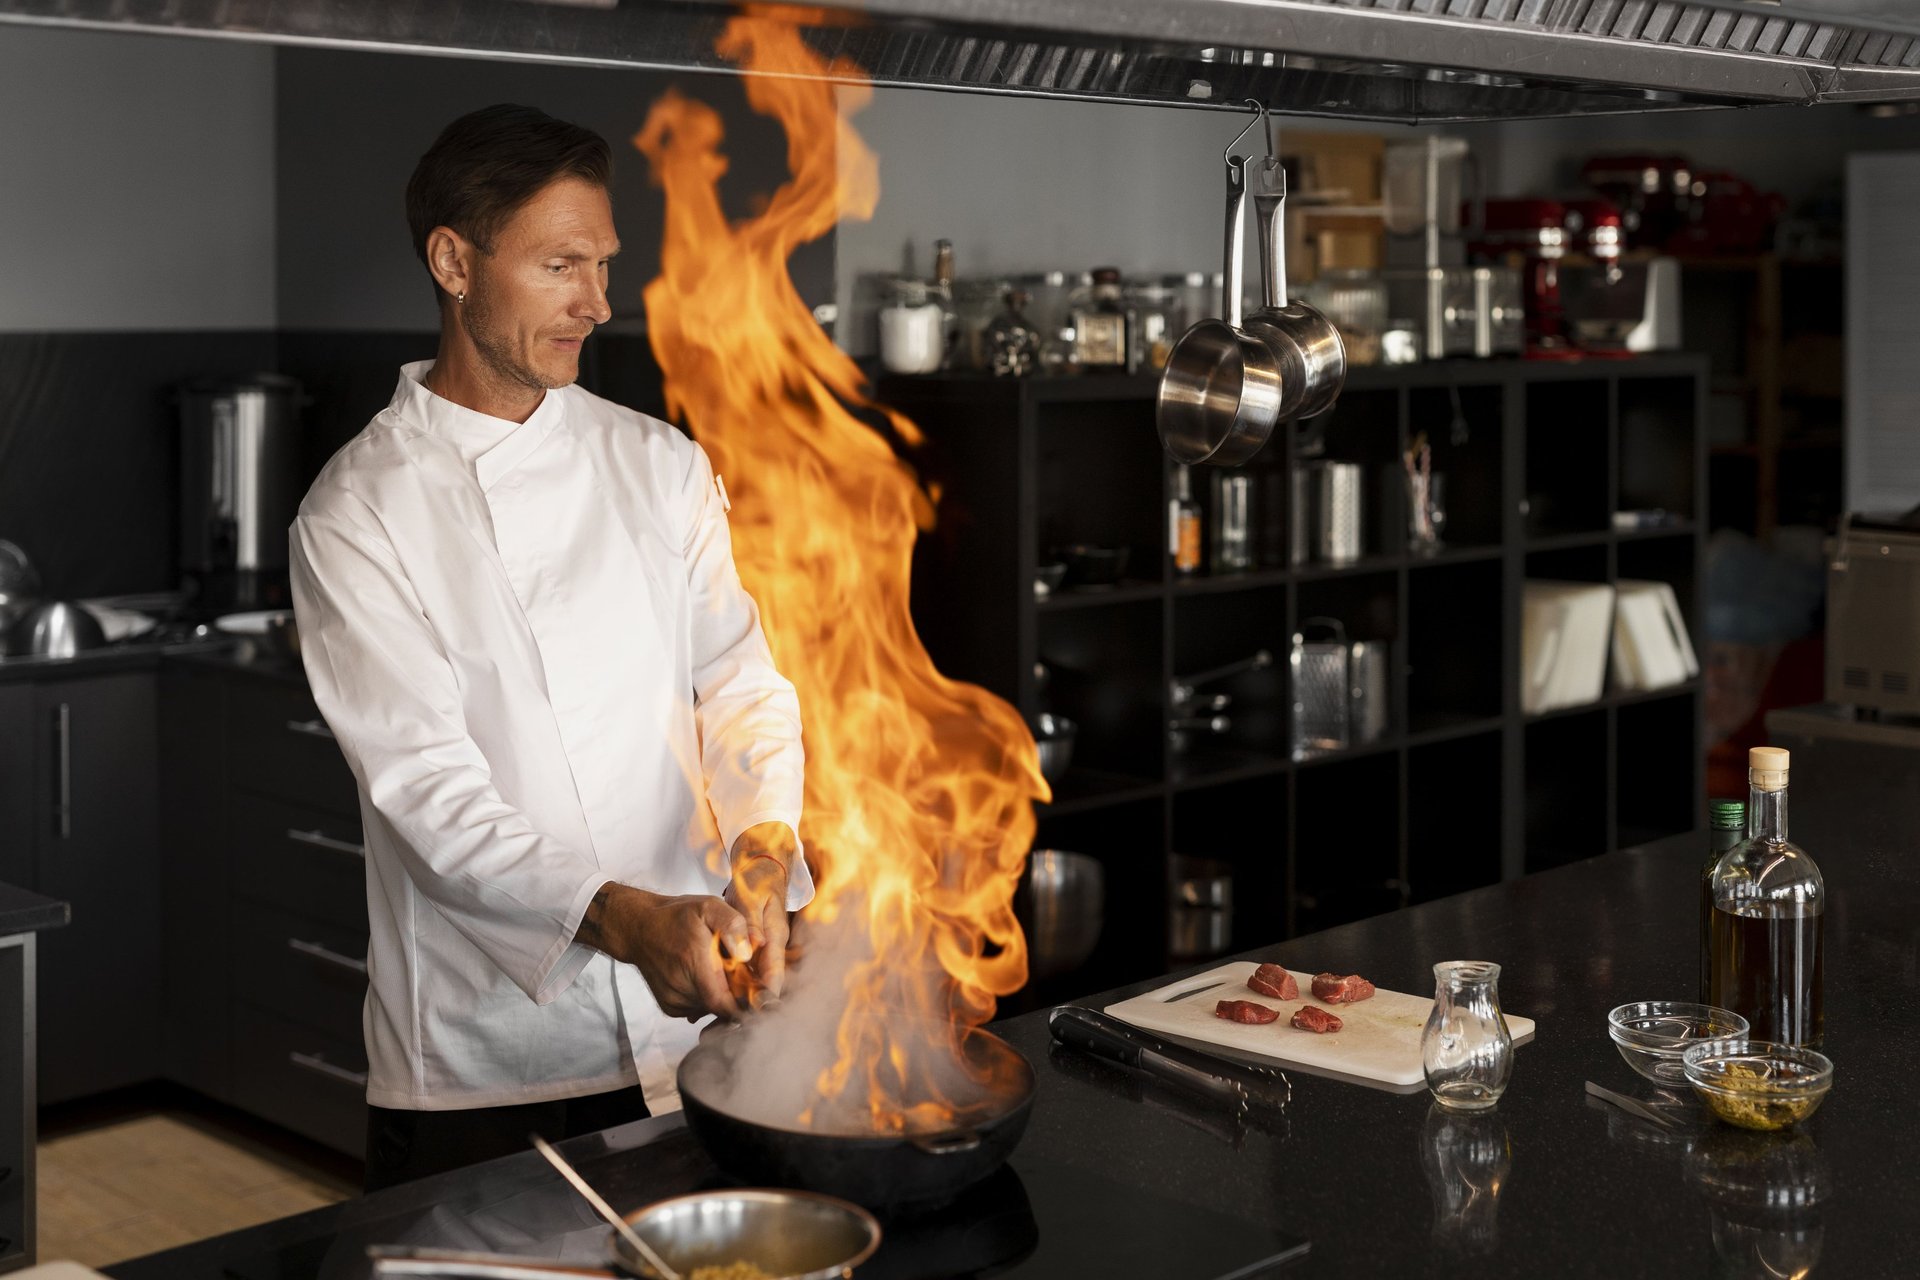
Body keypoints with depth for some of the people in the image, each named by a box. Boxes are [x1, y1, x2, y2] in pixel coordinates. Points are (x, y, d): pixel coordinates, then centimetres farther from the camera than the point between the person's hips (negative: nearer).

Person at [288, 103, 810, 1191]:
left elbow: (740, 682, 2)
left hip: (686, 1021, 4)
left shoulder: (660, 466, 7)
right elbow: (424, 785, -16)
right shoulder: (357, 514, -8)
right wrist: (618, 918, -30)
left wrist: (762, 854, -19)